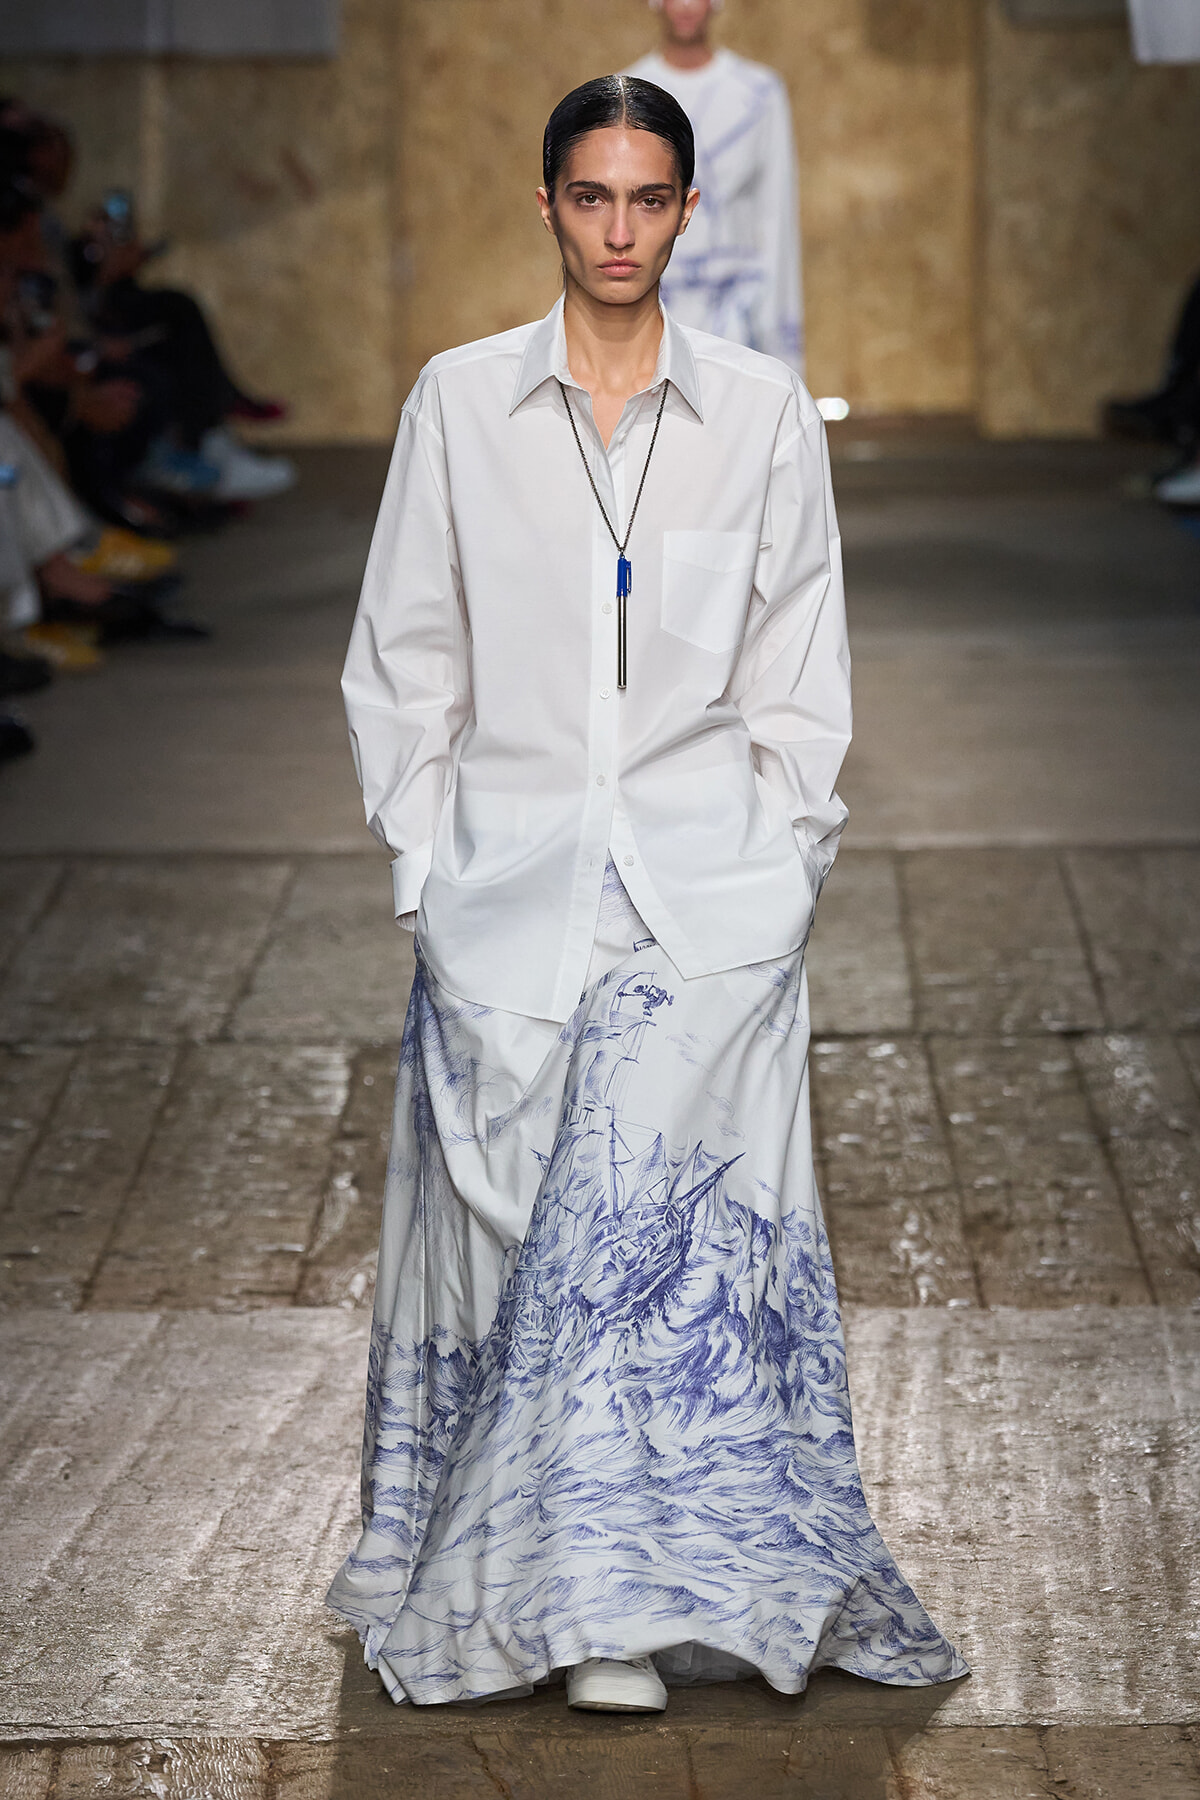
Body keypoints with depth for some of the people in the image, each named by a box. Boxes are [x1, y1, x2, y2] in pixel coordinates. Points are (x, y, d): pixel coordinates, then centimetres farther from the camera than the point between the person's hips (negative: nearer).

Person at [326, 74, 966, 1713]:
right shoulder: (458, 403, 6)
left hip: (705, 873, -1)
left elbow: (800, 679, 10)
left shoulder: (763, 412, 6)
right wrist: (426, 860, 3)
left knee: (651, 1194, -15)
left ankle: (620, 1606, -10)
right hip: (511, 876, 1)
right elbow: (403, 658, 9)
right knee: (514, 1219, -3)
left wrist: (780, 863, 2)